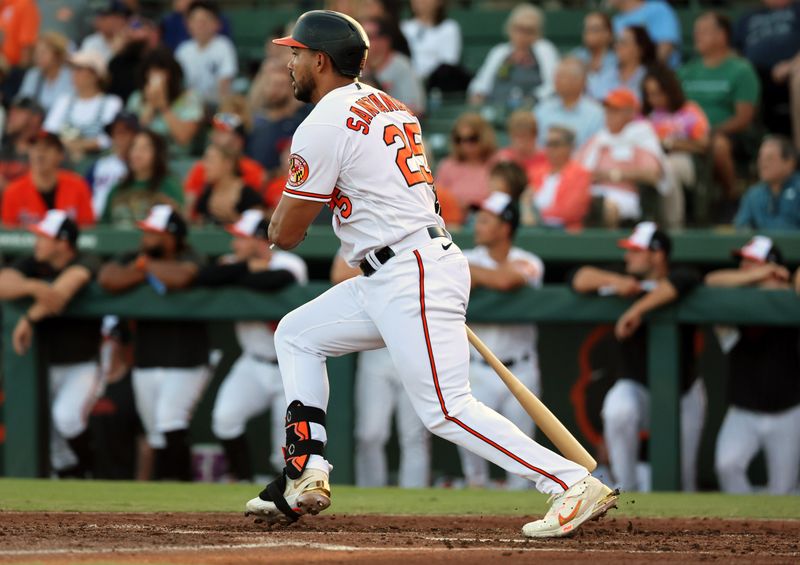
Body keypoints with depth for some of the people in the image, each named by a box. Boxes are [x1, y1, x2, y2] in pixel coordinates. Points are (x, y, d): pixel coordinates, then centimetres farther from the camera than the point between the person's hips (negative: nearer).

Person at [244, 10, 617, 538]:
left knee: (447, 409, -13)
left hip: (412, 277, -10)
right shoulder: (390, 107, 18)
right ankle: (307, 473, 12)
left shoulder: (323, 126, -11)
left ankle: (574, 484, -20)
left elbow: (285, 234, -8)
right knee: (297, 334, 19)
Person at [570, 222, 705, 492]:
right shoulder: (628, 282, -2)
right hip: (635, 387, 1)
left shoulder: (674, 278, -11)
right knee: (618, 409, -34)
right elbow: (578, 279, -5)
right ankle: (626, 489, -22)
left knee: (682, 477, -1)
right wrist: (614, 281, -23)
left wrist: (636, 310, -38)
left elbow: (685, 280, -36)